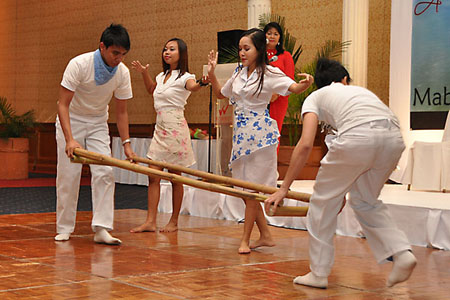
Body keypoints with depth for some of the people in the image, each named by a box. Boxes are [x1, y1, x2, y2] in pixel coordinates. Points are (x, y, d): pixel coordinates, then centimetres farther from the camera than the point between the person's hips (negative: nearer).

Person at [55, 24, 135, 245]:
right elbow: (63, 104, -27)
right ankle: (64, 228, 10)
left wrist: (126, 144, -10)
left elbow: (121, 112, -3)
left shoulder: (122, 73, -14)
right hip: (71, 121, -3)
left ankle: (101, 228, -10)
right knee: (68, 175, -3)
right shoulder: (79, 64, -27)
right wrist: (70, 139, -37)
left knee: (104, 173, -10)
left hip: (98, 124, 3)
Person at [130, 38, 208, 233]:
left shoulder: (183, 77, -8)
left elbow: (193, 86, -34)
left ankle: (174, 222, 10)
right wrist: (144, 73, 25)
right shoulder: (162, 76, 14)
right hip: (160, 129, 7)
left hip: (175, 129, -7)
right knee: (153, 176, 0)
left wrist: (203, 82, -56)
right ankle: (150, 221, 0)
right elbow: (151, 89, 37)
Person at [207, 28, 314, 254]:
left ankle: (245, 240, 6)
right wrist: (212, 73, 11)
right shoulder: (239, 74, 11)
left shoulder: (269, 73, -8)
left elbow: (294, 87, -20)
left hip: (260, 134, -7)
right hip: (241, 134, 7)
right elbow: (220, 94, 25)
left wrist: (306, 83, -42)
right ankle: (265, 235, 20)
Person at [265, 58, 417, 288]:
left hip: (358, 136, -5)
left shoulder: (315, 97, 25)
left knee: (324, 198, 16)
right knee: (365, 200, 27)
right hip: (395, 138, 5)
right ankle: (401, 253, 11)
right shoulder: (361, 90, 39)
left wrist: (284, 188, 15)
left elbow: (305, 144, 10)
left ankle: (318, 273, 22)